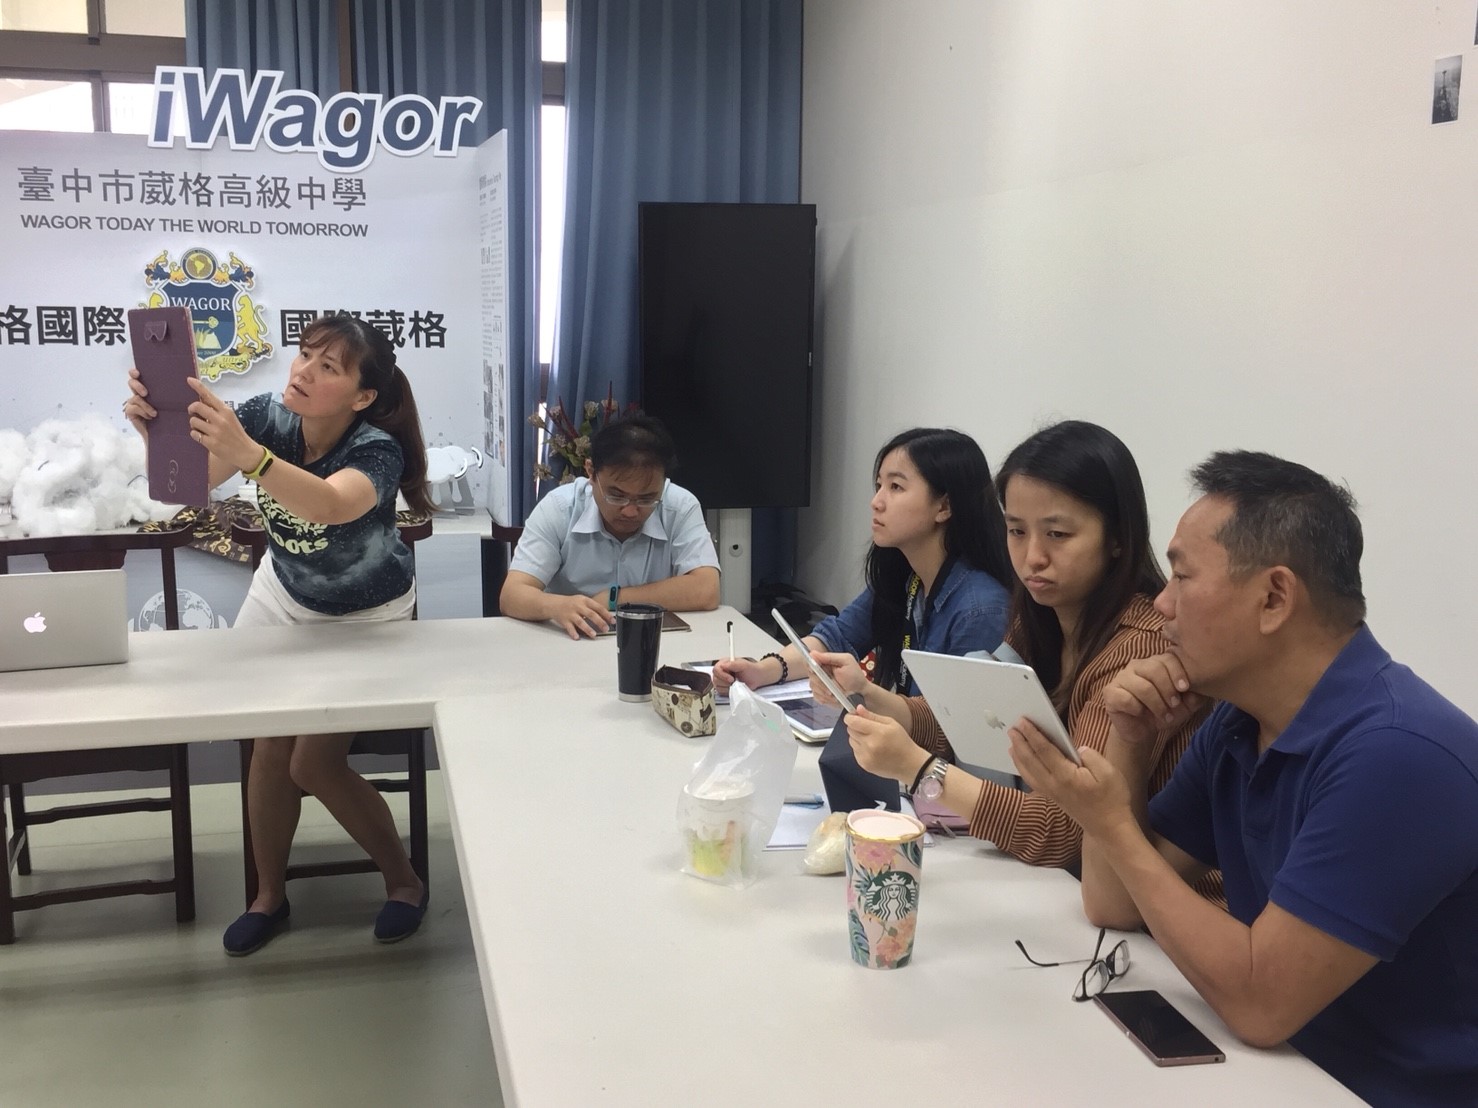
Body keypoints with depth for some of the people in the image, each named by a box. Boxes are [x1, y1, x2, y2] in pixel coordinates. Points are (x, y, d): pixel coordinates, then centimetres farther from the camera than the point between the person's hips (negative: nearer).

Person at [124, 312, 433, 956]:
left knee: (314, 765, -9)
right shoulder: (266, 416, -20)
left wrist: (249, 457, -71)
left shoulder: (377, 449, -33)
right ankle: (269, 897, 23)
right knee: (269, 751, -1)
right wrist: (159, 434, -51)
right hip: (284, 597, 4)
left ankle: (403, 880, 15)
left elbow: (331, 504, -55)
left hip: (366, 617, -4)